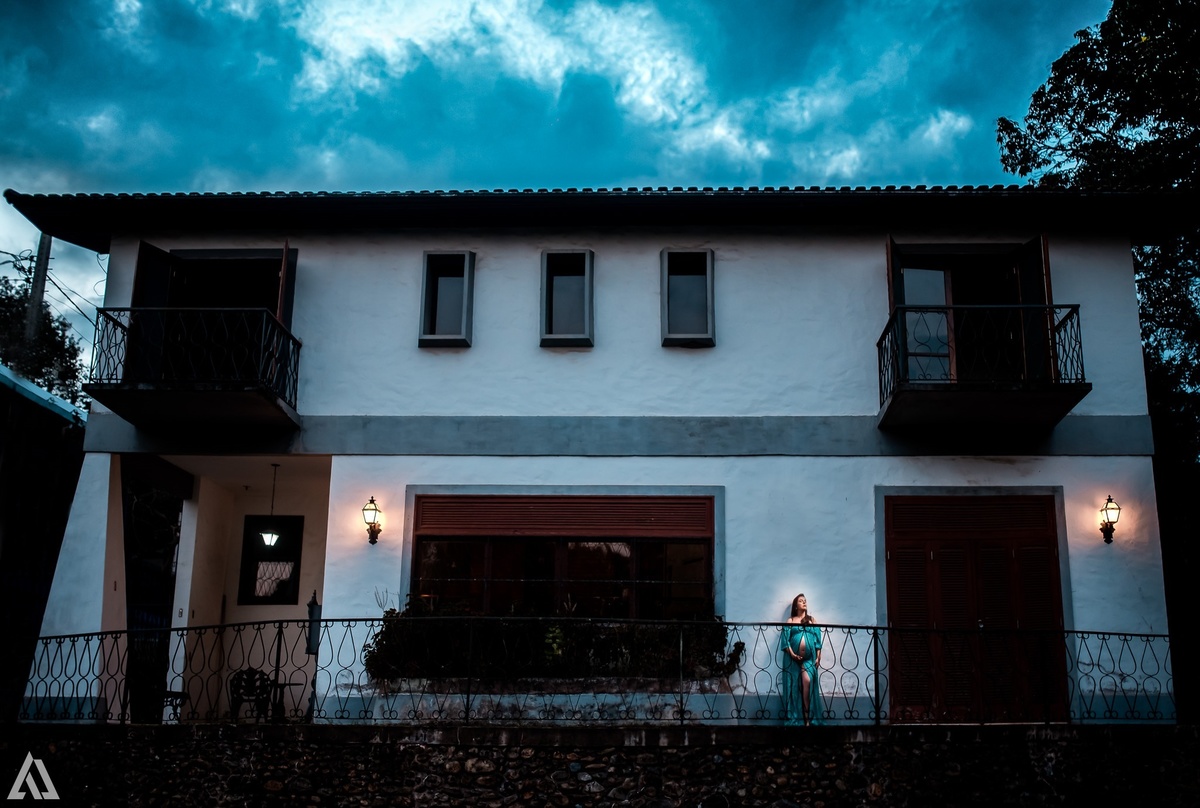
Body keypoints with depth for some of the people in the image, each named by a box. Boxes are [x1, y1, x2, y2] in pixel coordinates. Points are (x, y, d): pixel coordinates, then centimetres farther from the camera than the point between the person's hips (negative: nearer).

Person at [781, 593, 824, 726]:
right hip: (793, 658, 0)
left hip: (809, 658, 0)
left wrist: (818, 657, 0)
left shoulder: (812, 620, 15)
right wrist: (792, 654, -13)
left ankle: (808, 717, -14)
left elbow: (817, 640, 9)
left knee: (807, 681, -18)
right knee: (794, 686, -2)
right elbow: (785, 640, 0)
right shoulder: (790, 621, 10)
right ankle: (795, 718, 0)